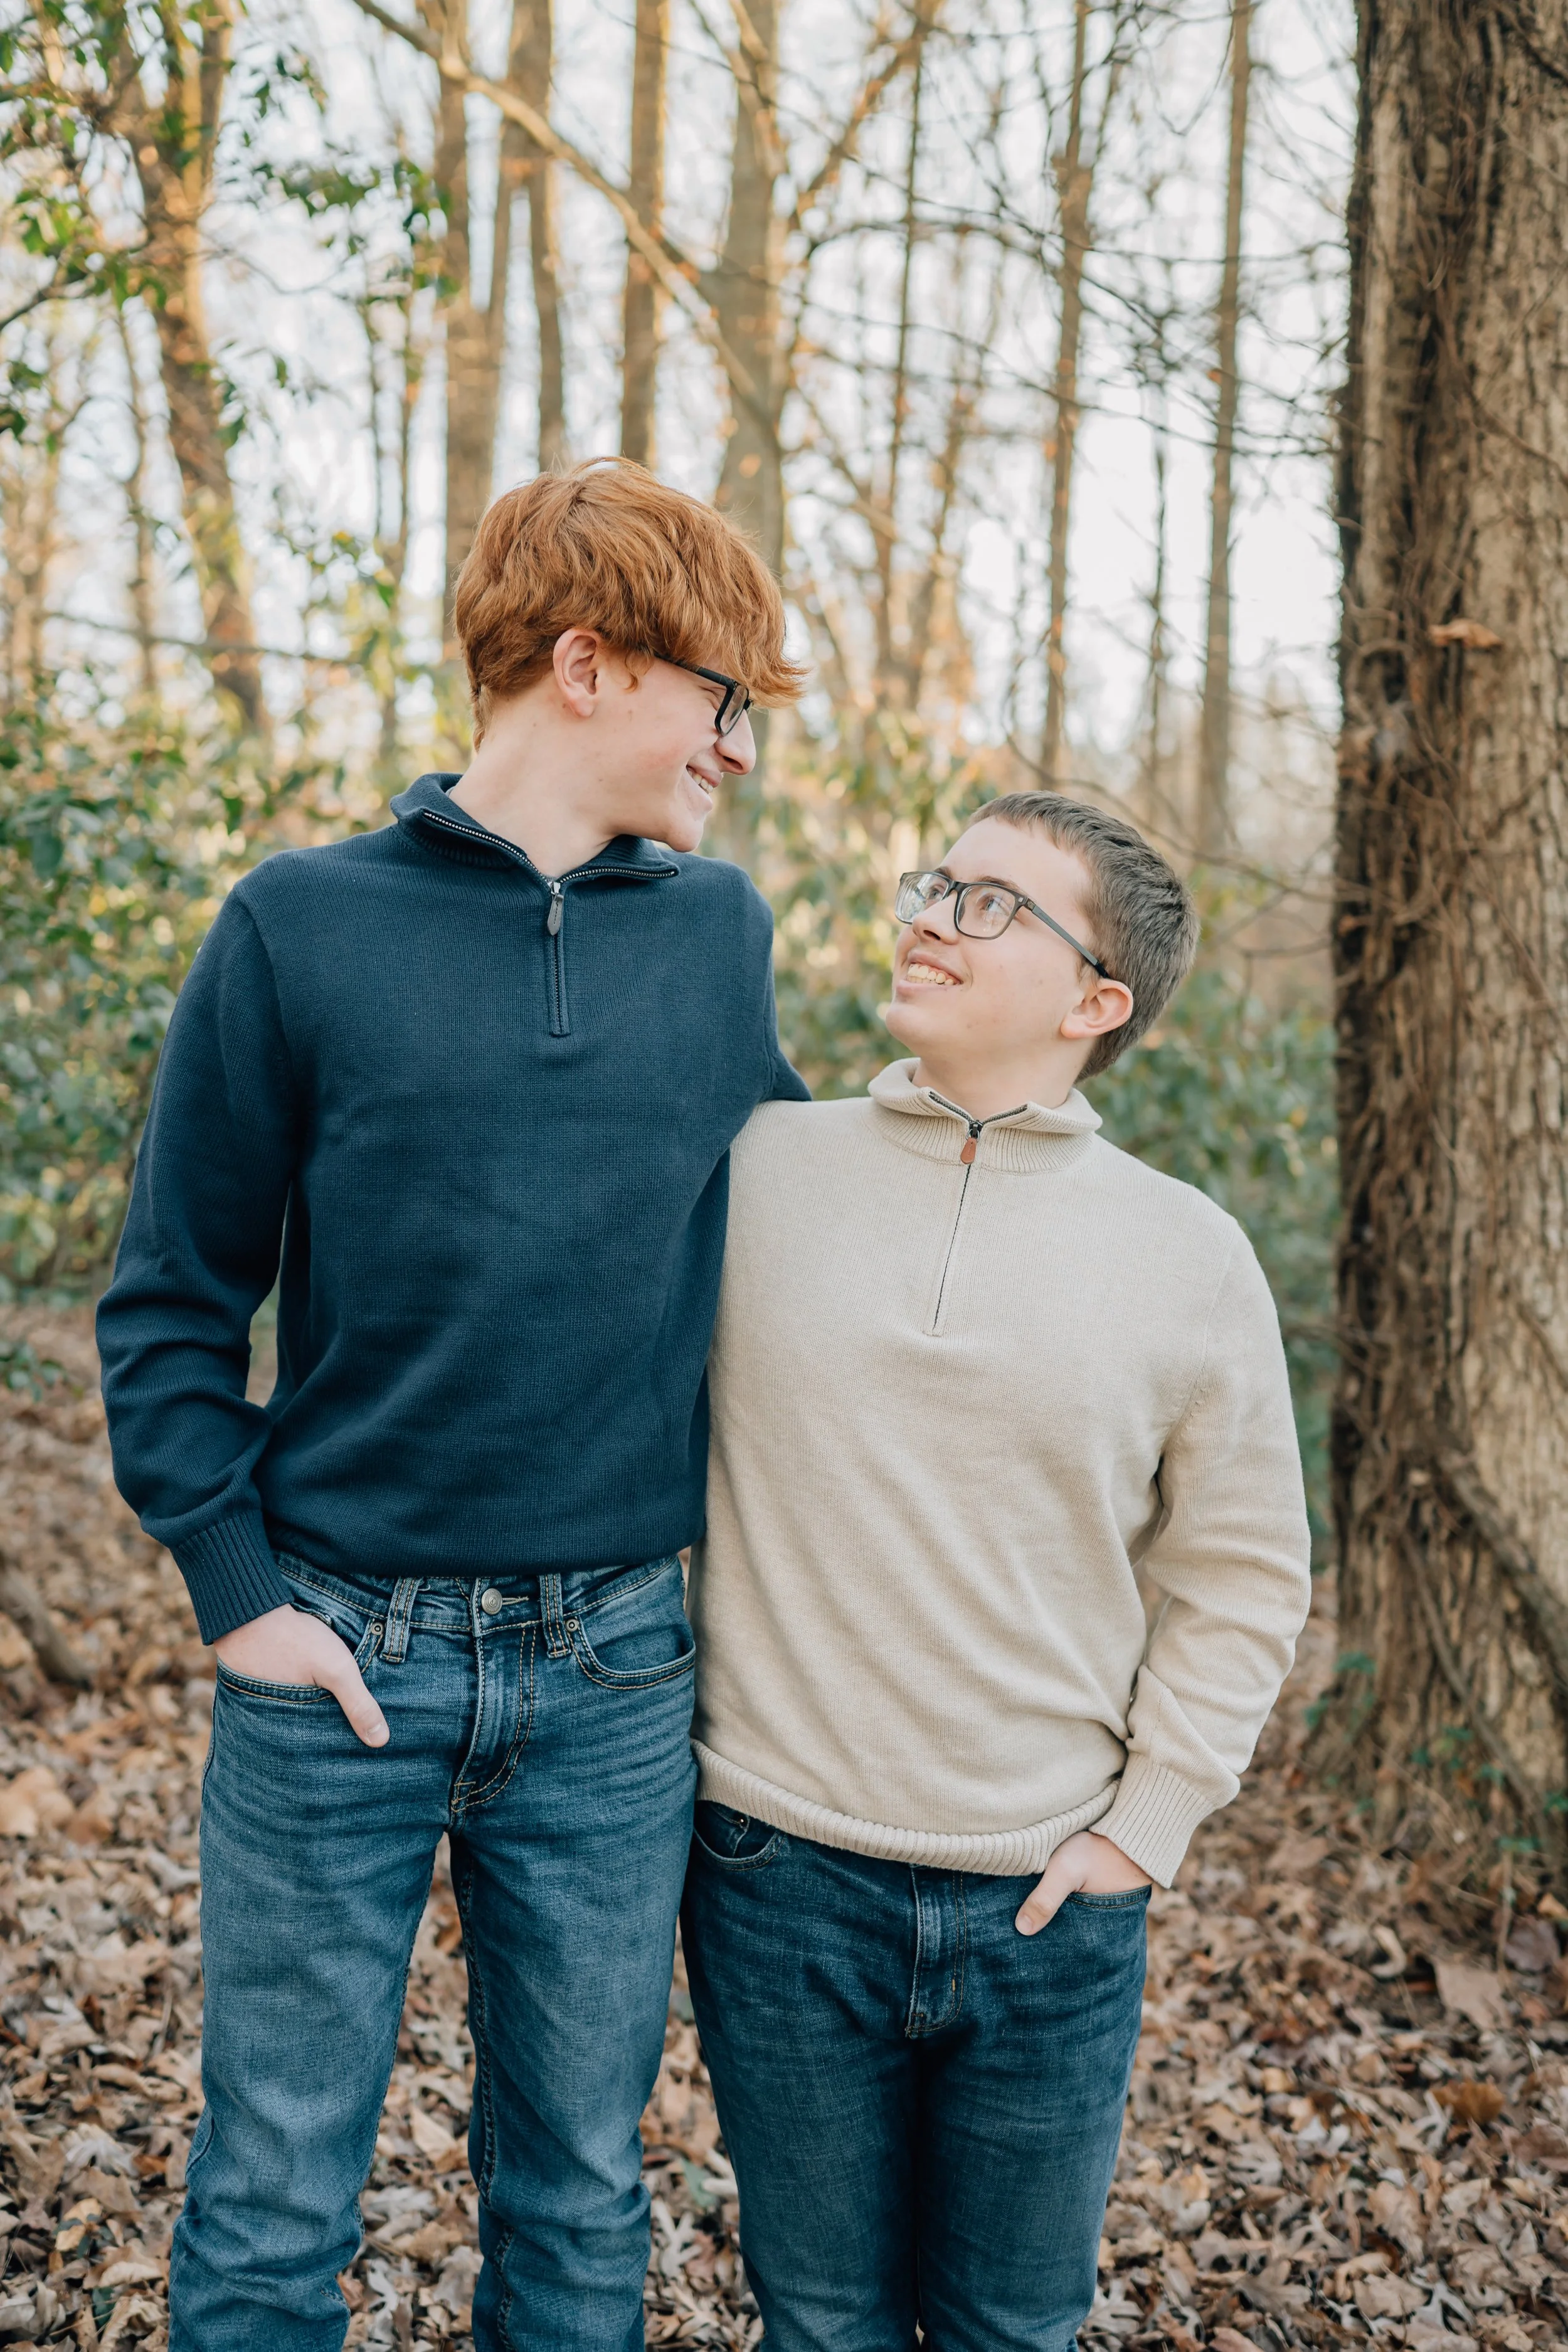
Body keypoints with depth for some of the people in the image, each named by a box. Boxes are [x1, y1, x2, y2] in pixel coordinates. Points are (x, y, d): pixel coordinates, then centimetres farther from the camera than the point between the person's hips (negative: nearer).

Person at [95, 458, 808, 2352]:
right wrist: (238, 1584, -9)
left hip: (615, 1676, 3)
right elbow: (170, 1305, -1)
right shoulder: (303, 926, -4)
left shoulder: (718, 933, 6)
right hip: (341, 1661, -2)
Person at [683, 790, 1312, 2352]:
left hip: (1050, 1906, 1)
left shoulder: (1191, 1257, -1)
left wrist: (1148, 1821, -1)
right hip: (782, 1874, 0)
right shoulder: (754, 1169, -3)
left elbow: (1242, 1578, 5)